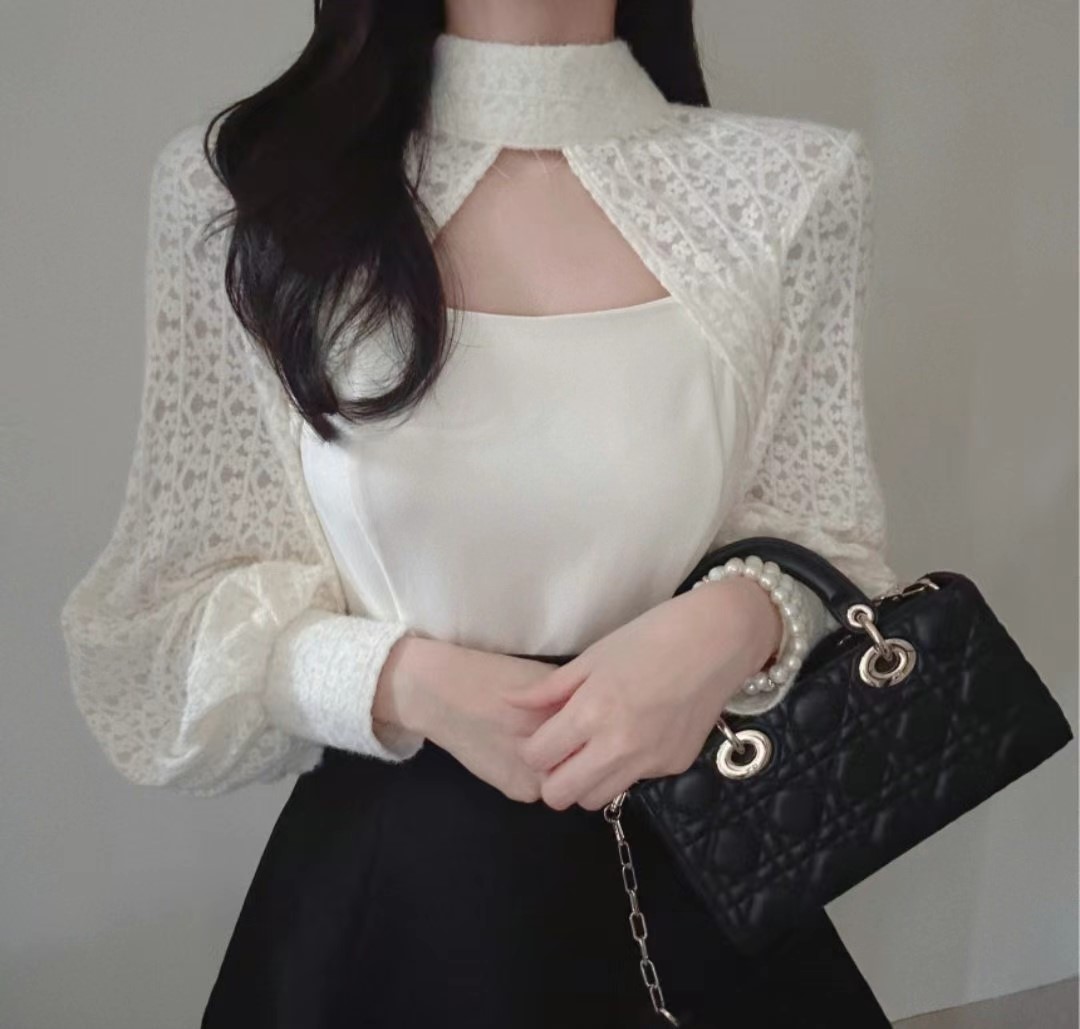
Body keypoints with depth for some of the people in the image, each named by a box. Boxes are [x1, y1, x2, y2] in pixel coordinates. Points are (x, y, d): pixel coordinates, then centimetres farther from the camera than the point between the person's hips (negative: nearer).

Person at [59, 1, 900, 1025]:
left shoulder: (792, 183, -6)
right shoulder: (235, 182, -8)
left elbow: (826, 554, 0)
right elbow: (175, 612, -4)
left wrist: (740, 620, -22)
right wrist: (403, 683, -21)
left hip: (695, 873, 2)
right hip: (382, 879, -1)